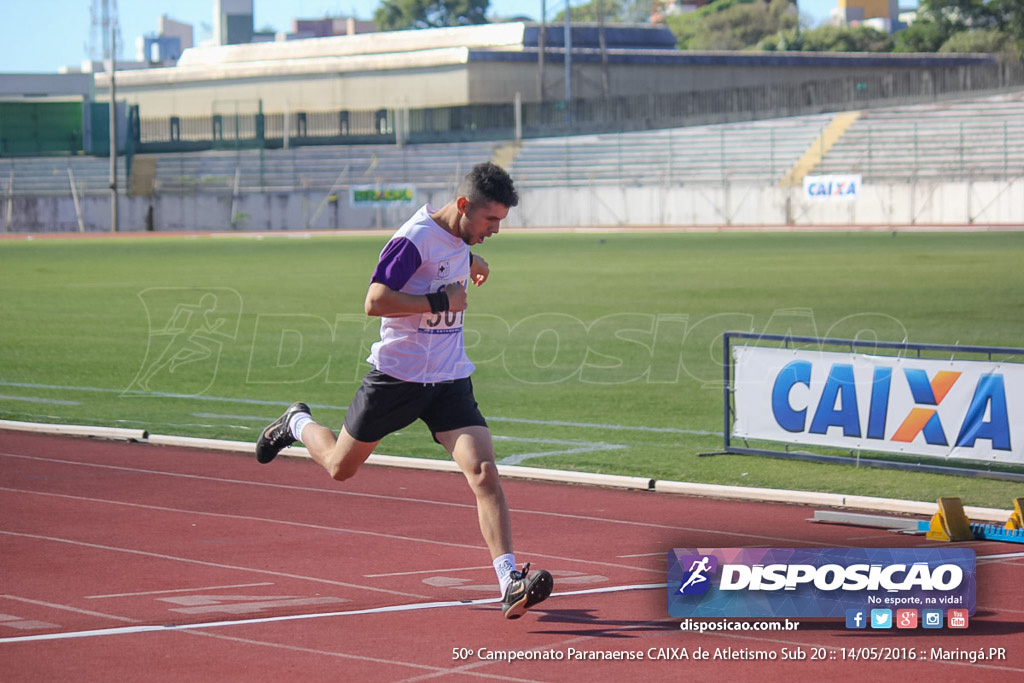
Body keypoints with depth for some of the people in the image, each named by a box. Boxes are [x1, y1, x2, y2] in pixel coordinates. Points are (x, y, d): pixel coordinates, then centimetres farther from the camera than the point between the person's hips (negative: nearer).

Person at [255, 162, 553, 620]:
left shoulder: (458, 238, 6)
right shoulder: (417, 237, -20)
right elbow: (375, 301, -26)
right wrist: (439, 301, -26)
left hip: (450, 381, 5)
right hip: (397, 376, -5)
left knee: (483, 471, -15)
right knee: (340, 466, 15)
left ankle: (510, 582, -23)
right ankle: (298, 424, 49)